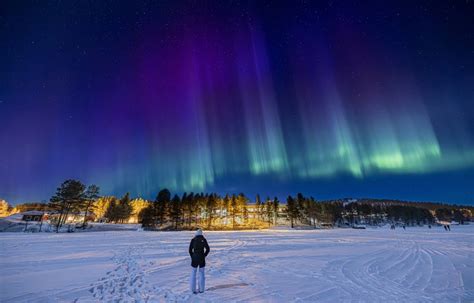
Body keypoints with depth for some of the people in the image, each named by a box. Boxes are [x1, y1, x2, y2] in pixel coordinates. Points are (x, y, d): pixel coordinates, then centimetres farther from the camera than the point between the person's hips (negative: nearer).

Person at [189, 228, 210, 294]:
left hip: (194, 258, 0)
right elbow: (208, 249, -4)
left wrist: (192, 257, 9)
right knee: (201, 273, 12)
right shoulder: (203, 239, -2)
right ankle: (201, 289, 14)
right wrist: (204, 256, 6)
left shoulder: (193, 240, -2)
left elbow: (190, 250, -3)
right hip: (202, 258, 0)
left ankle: (193, 289, 12)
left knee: (193, 273, 12)